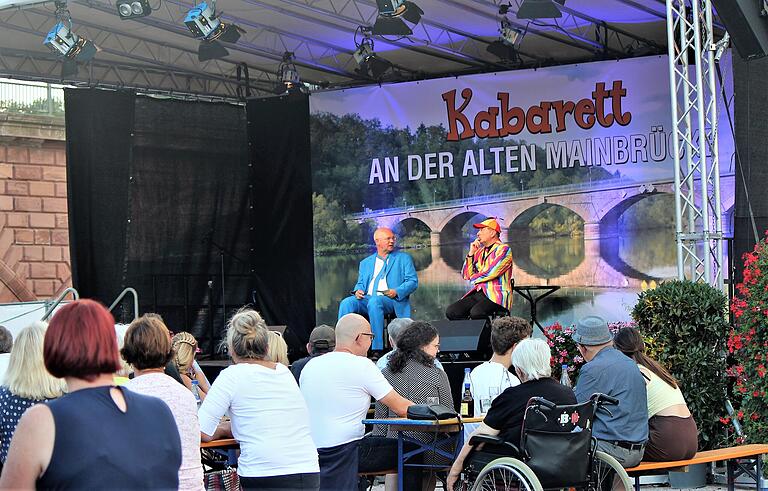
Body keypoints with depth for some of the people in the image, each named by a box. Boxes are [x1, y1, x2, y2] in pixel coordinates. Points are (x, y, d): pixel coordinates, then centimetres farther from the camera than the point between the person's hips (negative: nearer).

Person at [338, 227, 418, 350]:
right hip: (367, 299, 4)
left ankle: (377, 348, -38)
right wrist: (358, 290, -4)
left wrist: (396, 292, -13)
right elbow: (361, 283, 22)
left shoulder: (403, 258, 16)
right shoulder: (366, 263, 26)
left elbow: (413, 281, 5)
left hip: (391, 301, -3)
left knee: (374, 302, -38)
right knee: (346, 303, -26)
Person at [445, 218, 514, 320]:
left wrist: (474, 278, 5)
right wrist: (471, 253, 6)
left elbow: (491, 272, -12)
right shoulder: (480, 252, 20)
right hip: (478, 293, 7)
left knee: (476, 313, -35)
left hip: (496, 296, -7)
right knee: (451, 311, -15)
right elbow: (466, 275, 15)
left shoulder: (503, 249, -1)